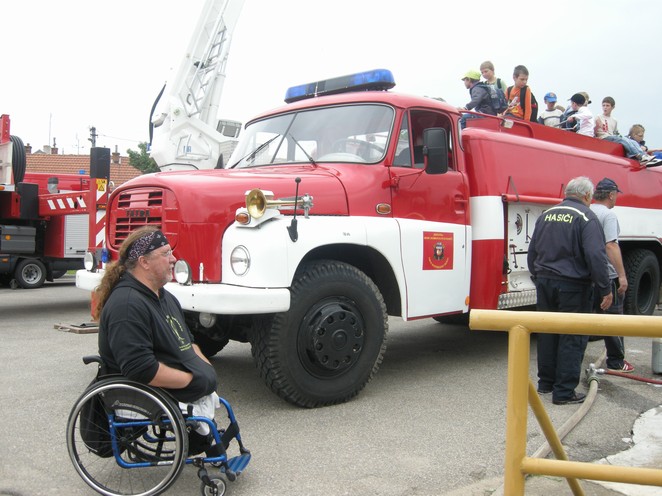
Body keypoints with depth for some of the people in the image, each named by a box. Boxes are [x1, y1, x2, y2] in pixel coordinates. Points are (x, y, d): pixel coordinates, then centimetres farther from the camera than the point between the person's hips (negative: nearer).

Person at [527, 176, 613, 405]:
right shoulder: (586, 217, -11)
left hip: (545, 283, 6)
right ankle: (564, 391, 4)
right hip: (573, 286, -6)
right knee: (572, 338, 2)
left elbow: (532, 253, 15)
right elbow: (596, 256, -19)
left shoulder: (546, 215, 9)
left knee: (547, 334, 16)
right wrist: (605, 289, -14)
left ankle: (545, 382, 26)